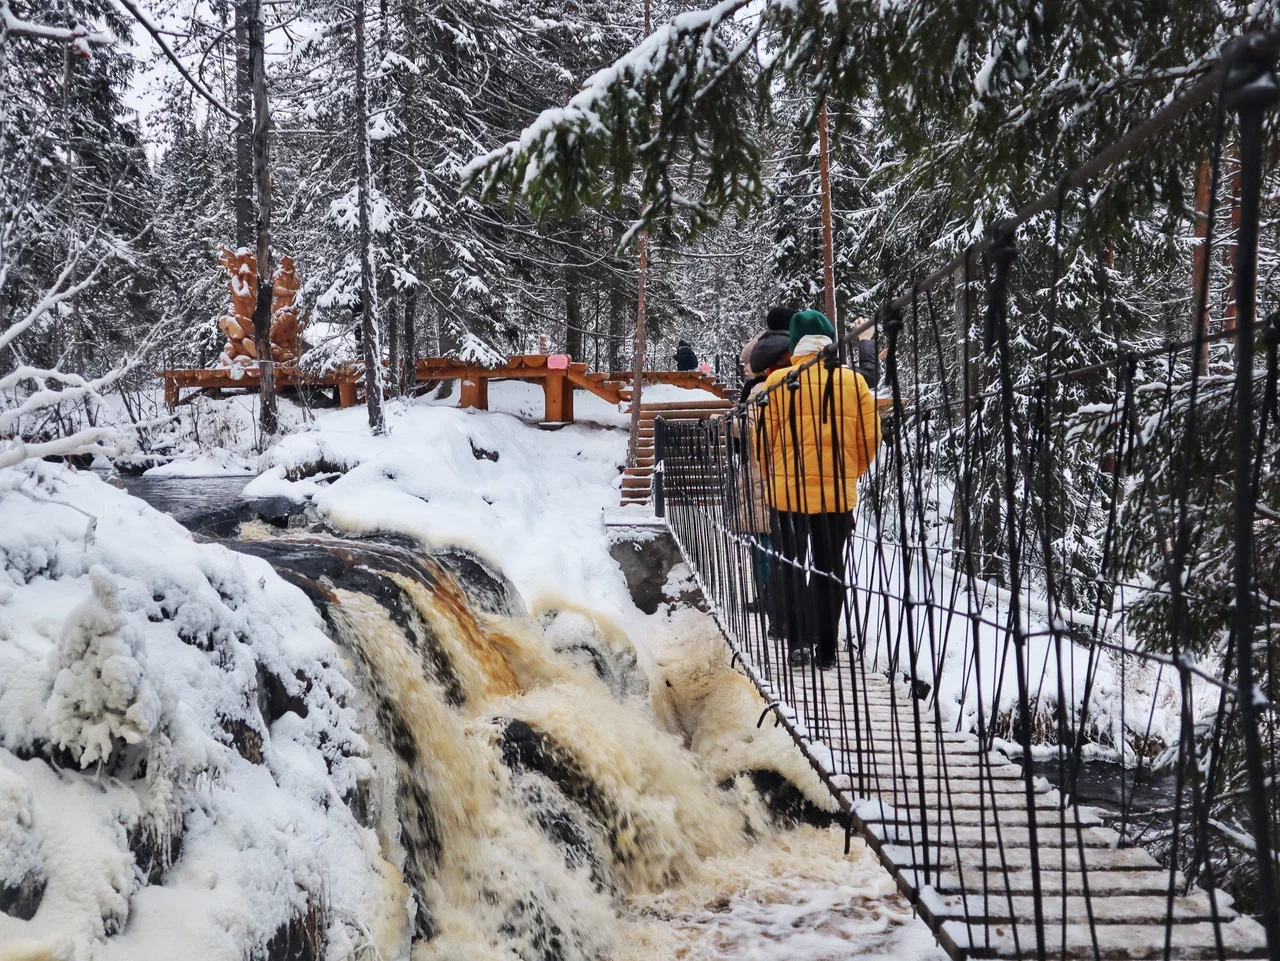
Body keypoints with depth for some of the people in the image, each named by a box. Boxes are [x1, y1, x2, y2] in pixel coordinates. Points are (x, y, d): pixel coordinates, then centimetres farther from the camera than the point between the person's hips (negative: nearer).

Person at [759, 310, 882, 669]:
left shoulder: (777, 382, -7)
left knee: (791, 567, 13)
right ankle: (825, 648, 12)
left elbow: (762, 439, -2)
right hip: (838, 494, 1)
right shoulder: (855, 382, -2)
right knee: (829, 568, 11)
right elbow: (870, 438, 1)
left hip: (786, 491, -1)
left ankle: (798, 640, 5)